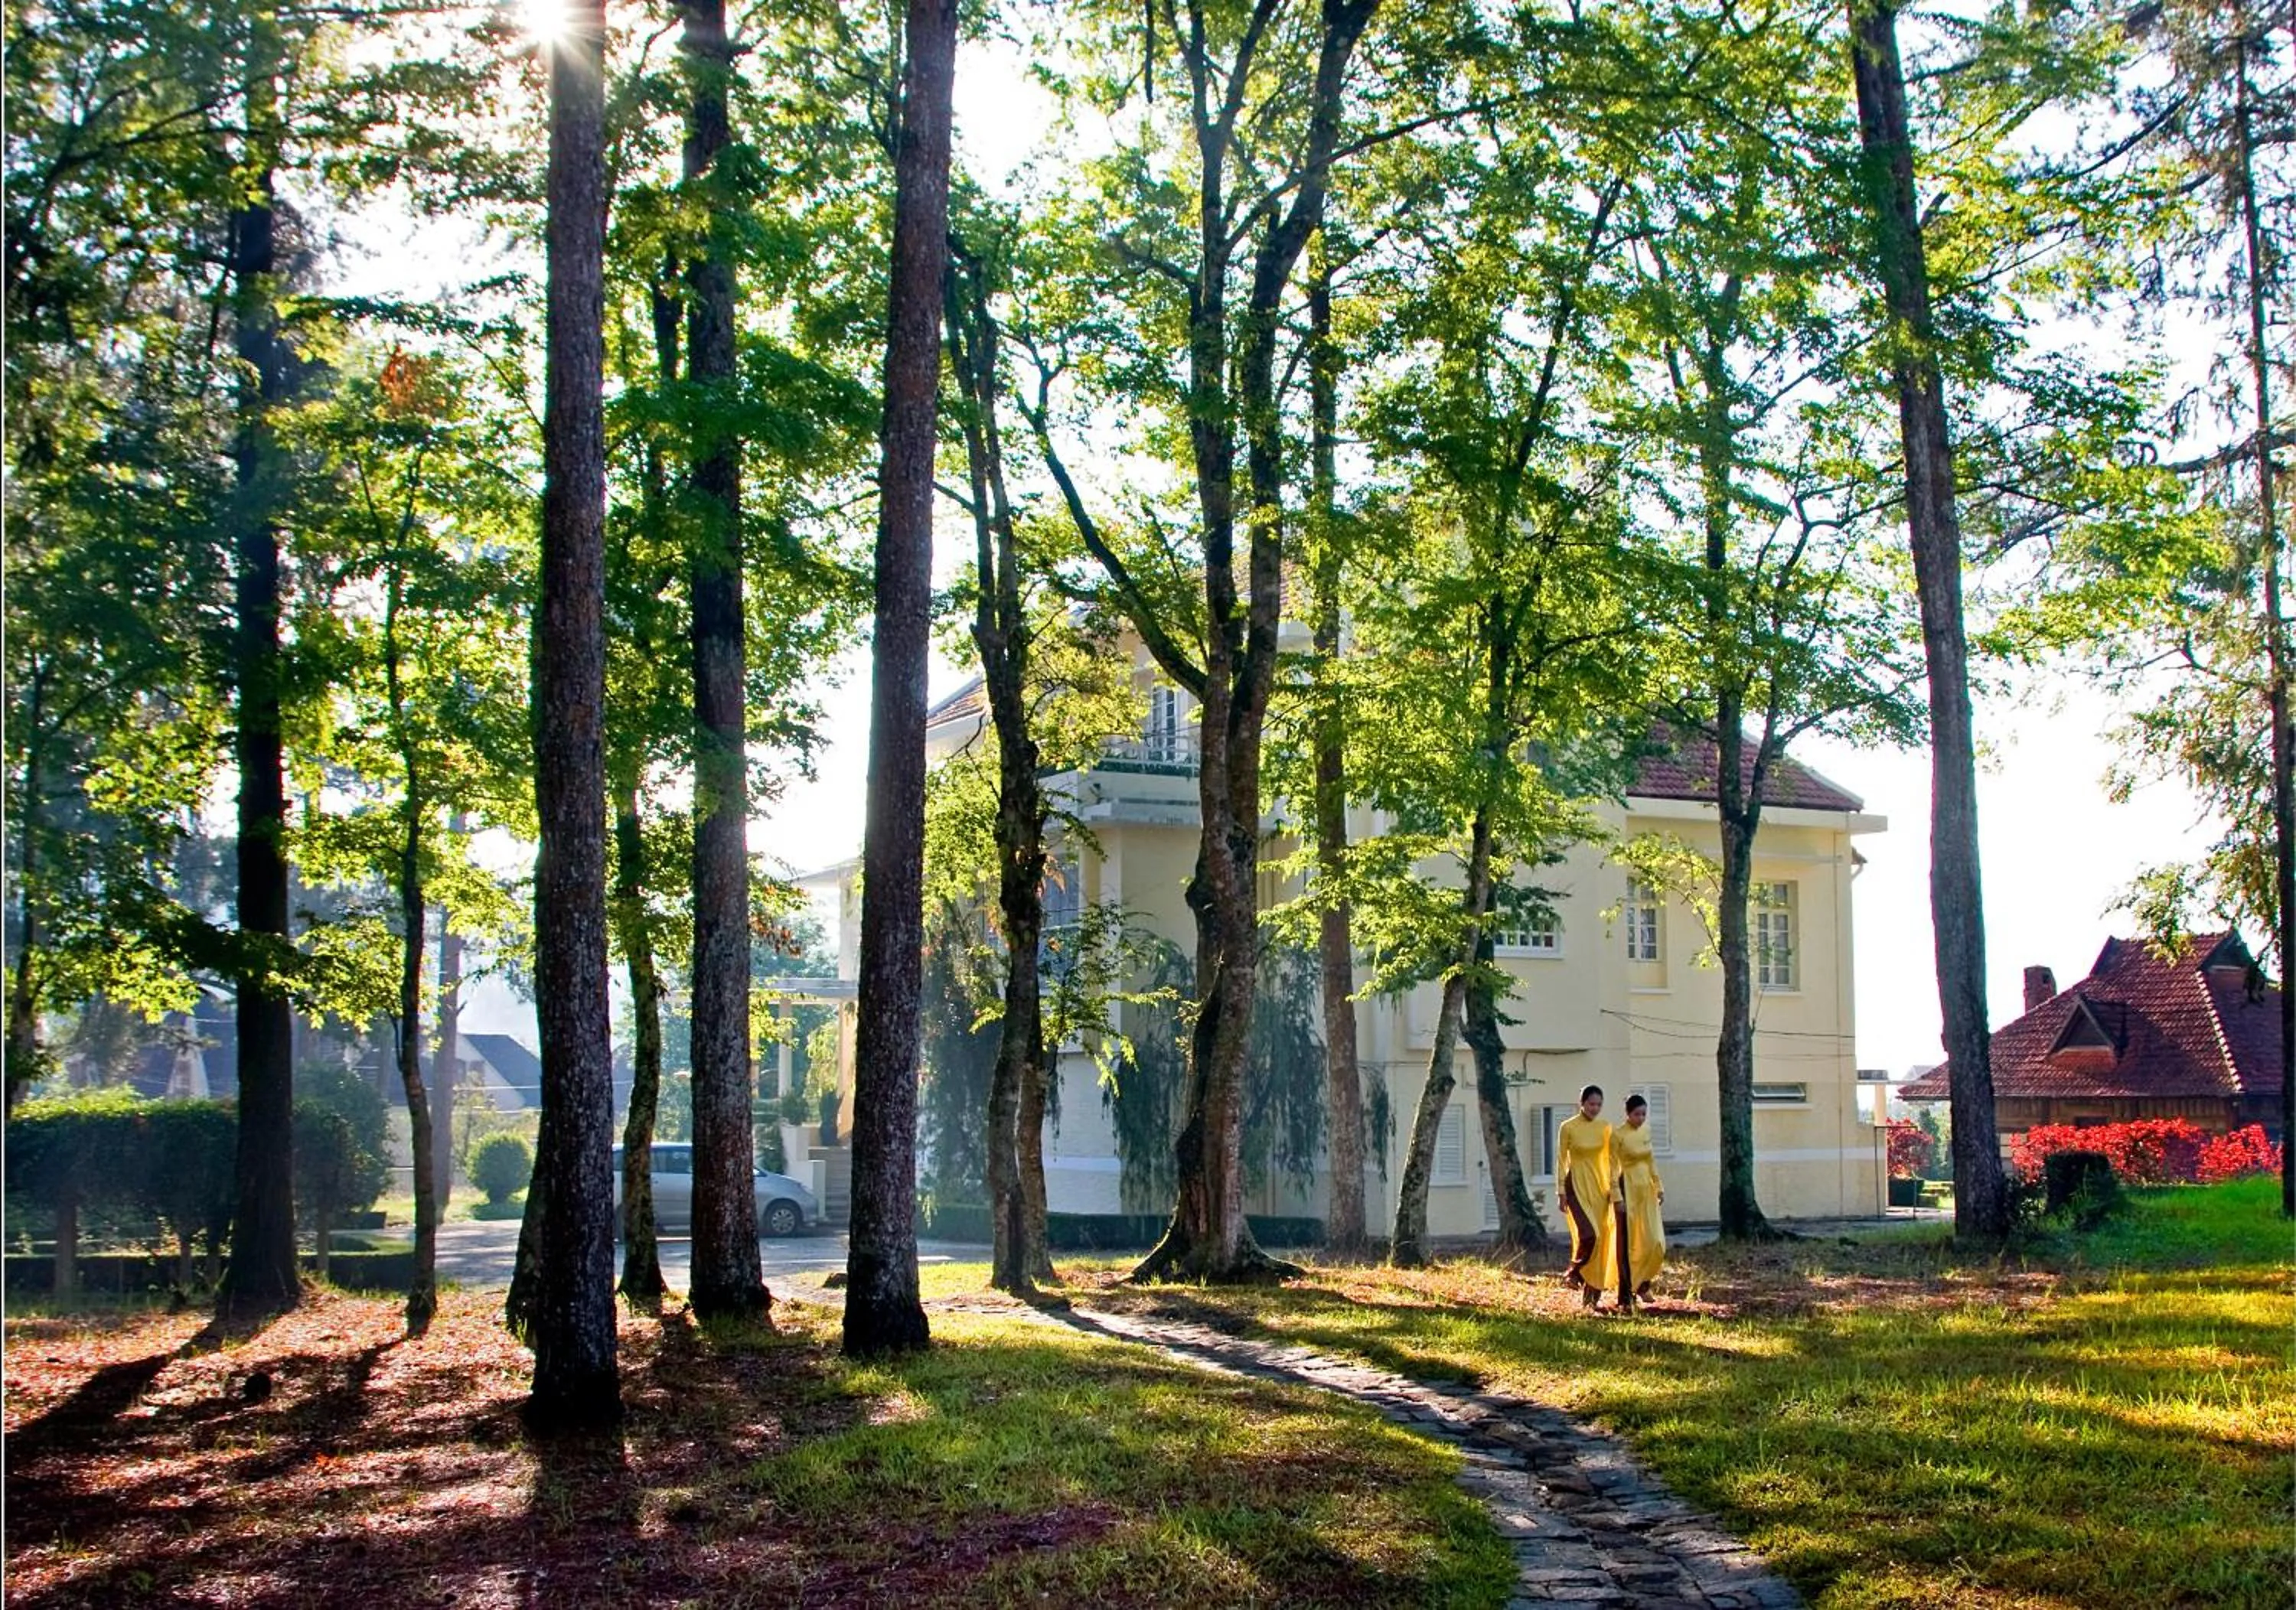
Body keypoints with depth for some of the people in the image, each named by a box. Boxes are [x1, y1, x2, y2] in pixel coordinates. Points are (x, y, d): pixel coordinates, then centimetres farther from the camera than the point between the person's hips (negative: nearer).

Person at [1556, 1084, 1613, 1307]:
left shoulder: (1604, 1128, 6)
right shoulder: (1568, 1127, -6)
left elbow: (1608, 1160, 12)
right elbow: (1562, 1161, -3)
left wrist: (1612, 1188, 7)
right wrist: (1562, 1193, -5)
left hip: (1599, 1185, 5)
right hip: (1577, 1184, -5)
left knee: (1600, 1238, 3)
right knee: (1589, 1234, -21)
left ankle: (1592, 1293, 13)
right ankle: (1574, 1271, 5)